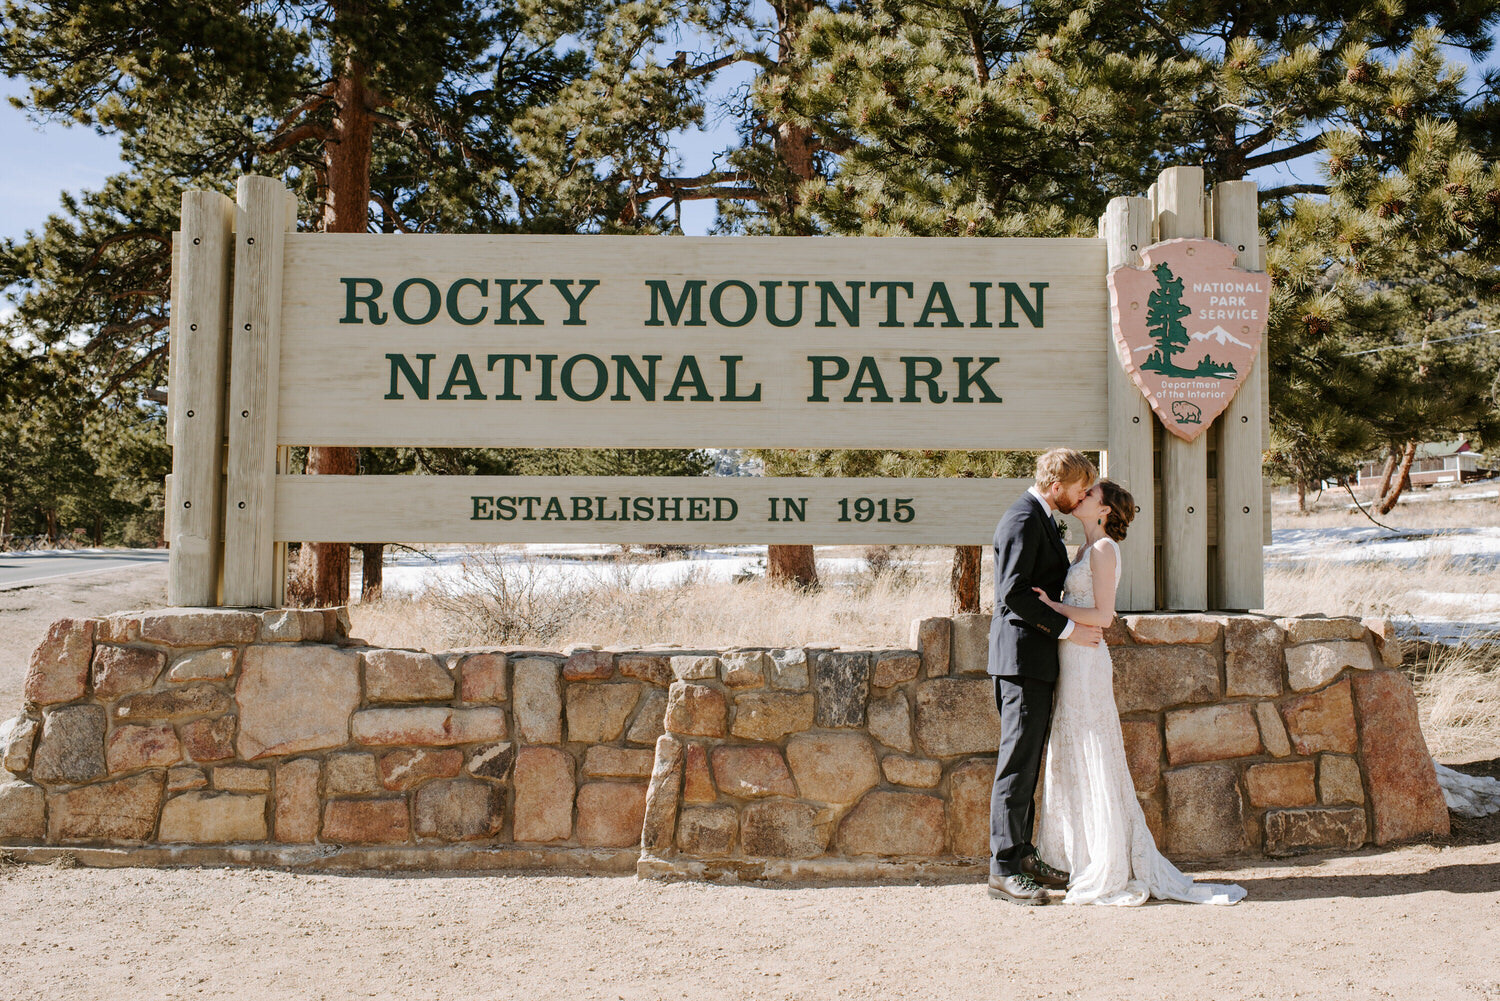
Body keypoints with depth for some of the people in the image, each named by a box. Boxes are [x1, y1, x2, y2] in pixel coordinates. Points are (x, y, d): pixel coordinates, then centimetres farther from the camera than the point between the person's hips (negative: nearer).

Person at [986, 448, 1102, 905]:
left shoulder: (1043, 519, 17)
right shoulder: (1023, 520, -15)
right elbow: (1014, 595, -22)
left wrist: (1093, 615, 10)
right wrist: (1067, 628, -19)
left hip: (1038, 659, 10)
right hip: (1022, 655, -10)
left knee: (1028, 760, 14)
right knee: (1017, 762, -6)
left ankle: (1021, 854, 22)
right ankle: (1004, 869, 0)